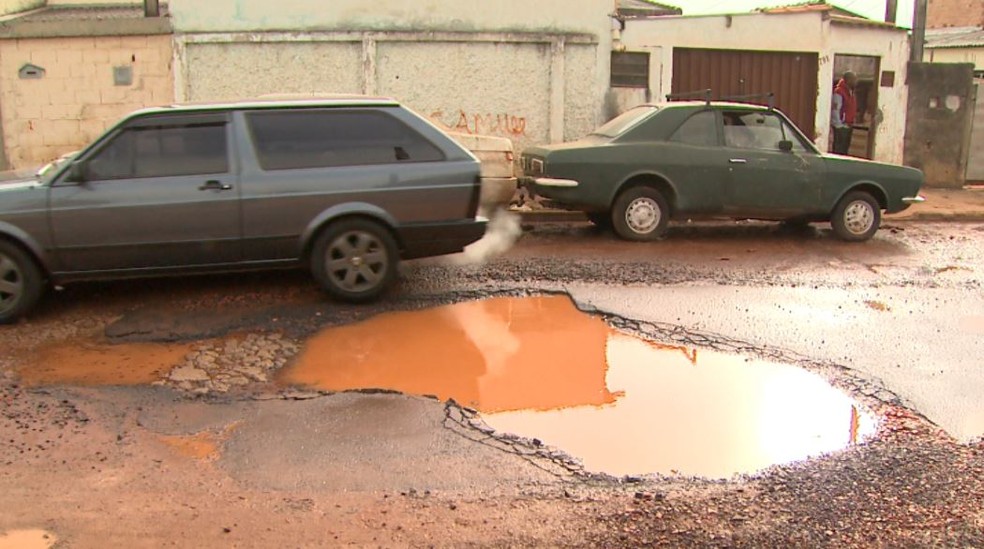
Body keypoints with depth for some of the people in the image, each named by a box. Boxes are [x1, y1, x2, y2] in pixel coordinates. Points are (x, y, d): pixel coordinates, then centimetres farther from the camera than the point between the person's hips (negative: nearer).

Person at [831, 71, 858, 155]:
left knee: (845, 149, 14)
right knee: (838, 150, -5)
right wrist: (839, 125, -19)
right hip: (840, 127, -9)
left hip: (848, 126, 9)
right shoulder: (839, 92, -16)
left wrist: (851, 123, 13)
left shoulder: (850, 92, 12)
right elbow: (835, 110, -19)